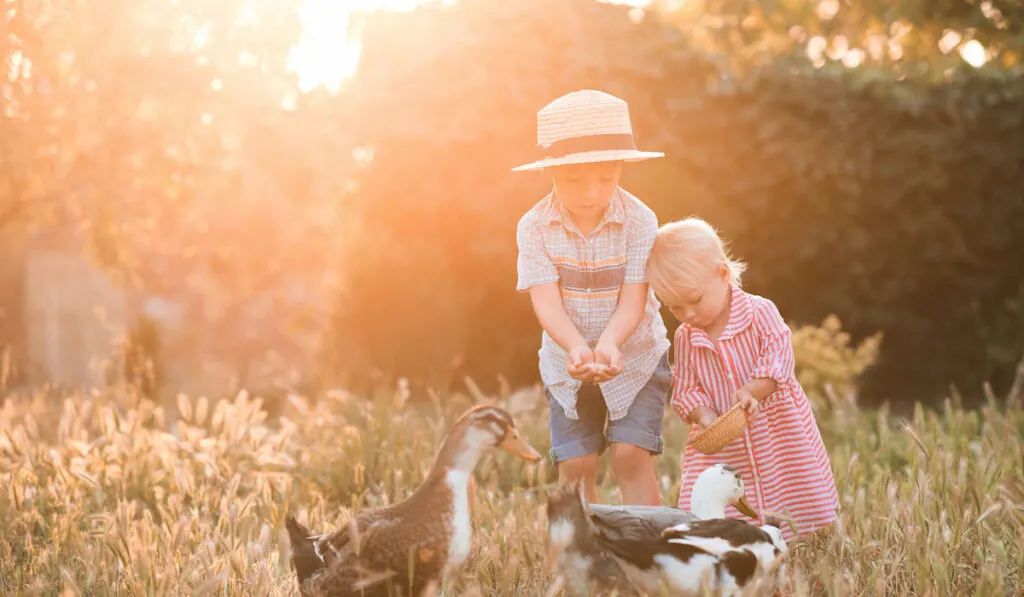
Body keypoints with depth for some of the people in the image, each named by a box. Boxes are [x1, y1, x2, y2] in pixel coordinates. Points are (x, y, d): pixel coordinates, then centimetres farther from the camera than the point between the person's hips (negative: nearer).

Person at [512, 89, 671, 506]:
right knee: (575, 463, -3)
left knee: (631, 455, -12)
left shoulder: (639, 220, -18)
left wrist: (609, 344, -42)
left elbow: (632, 300, -21)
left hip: (635, 357, -2)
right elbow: (547, 301, -21)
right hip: (567, 361, 2)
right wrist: (576, 348, -41)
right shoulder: (534, 226, -15)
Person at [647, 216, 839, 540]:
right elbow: (686, 389, 1)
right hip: (723, 442, 2)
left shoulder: (759, 311, -10)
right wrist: (704, 417, -20)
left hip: (778, 430, -2)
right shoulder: (685, 337, 1)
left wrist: (751, 391, -34)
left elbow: (778, 359, -18)